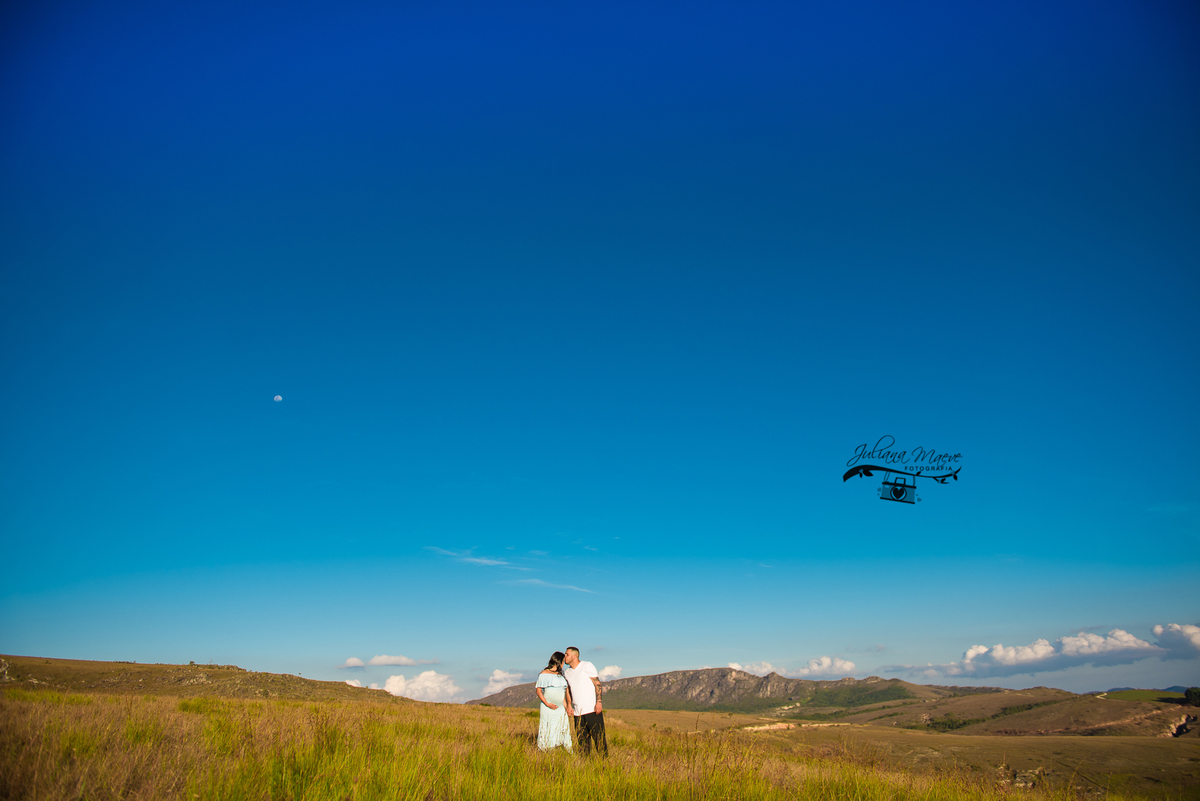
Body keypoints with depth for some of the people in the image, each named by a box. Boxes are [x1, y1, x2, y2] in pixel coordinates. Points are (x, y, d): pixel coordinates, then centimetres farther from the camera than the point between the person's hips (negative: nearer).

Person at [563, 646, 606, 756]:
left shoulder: (587, 666, -3)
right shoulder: (567, 672, 14)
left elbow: (597, 684, -7)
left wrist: (599, 702, -17)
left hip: (592, 709, -6)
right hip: (578, 712, 6)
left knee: (599, 737, -5)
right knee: (582, 739, 6)